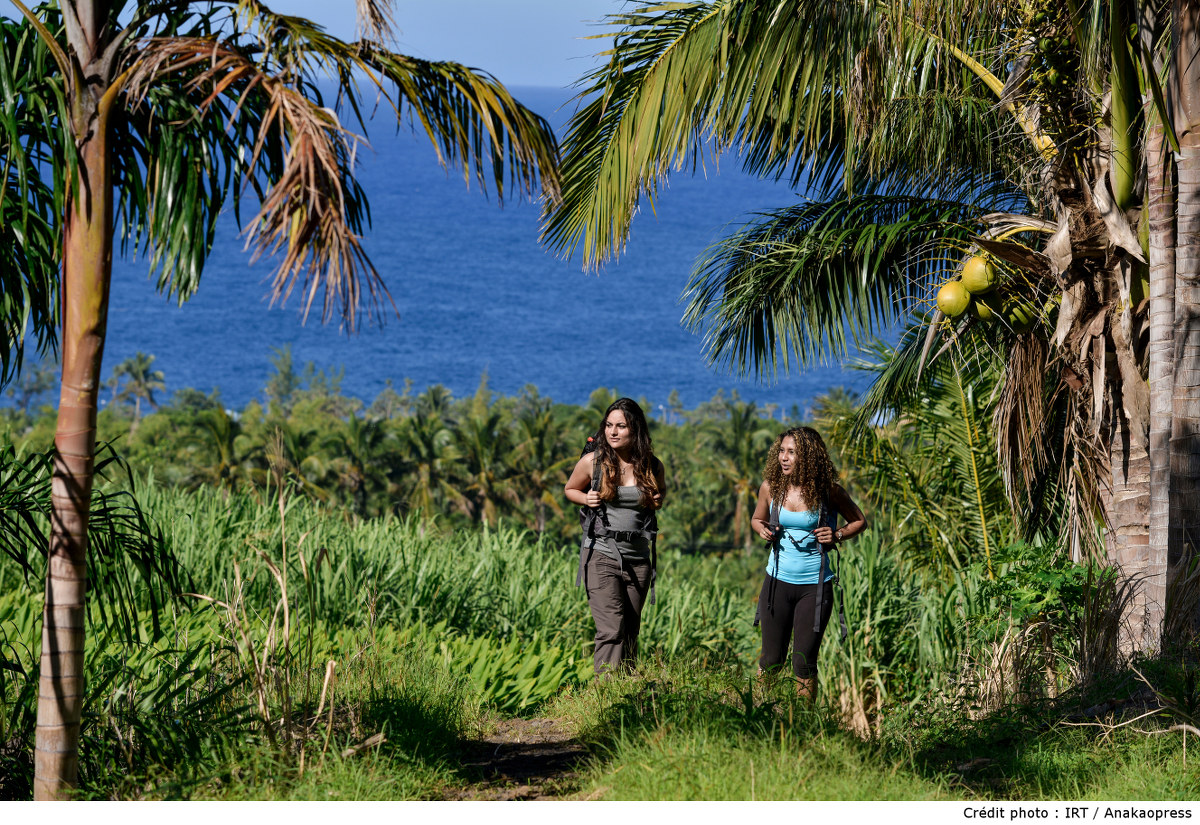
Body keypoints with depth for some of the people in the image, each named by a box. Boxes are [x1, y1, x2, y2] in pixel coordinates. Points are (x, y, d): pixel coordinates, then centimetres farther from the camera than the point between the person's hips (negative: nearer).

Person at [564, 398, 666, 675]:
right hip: (601, 555, -3)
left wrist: (657, 502, -2)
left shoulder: (652, 467, 1)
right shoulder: (593, 462, -5)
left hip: (638, 559, 3)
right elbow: (570, 490, 12)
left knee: (630, 632, 10)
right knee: (611, 630, -15)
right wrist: (586, 499, -10)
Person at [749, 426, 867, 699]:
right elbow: (757, 519, 18)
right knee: (771, 660, 7)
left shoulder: (827, 491, -8)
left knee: (804, 663, 0)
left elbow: (860, 521, 7)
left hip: (815, 584, -2)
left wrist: (837, 535, -12)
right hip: (778, 581, 2)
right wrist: (763, 530, -5)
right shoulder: (771, 487, -1)